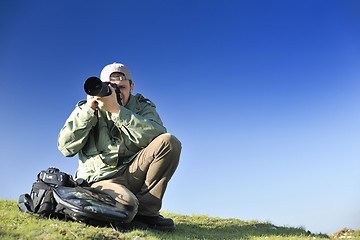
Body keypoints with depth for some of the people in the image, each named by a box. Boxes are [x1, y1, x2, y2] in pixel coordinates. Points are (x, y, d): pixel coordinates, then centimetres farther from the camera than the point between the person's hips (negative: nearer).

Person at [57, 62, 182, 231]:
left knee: (169, 142, -21)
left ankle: (145, 210, -10)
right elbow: (65, 147, -1)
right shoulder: (85, 109, 12)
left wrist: (116, 109, -20)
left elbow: (157, 136, -14)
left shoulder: (143, 107, 10)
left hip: (132, 173, 4)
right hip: (100, 179, -3)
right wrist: (89, 109, -8)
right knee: (125, 205, -39)